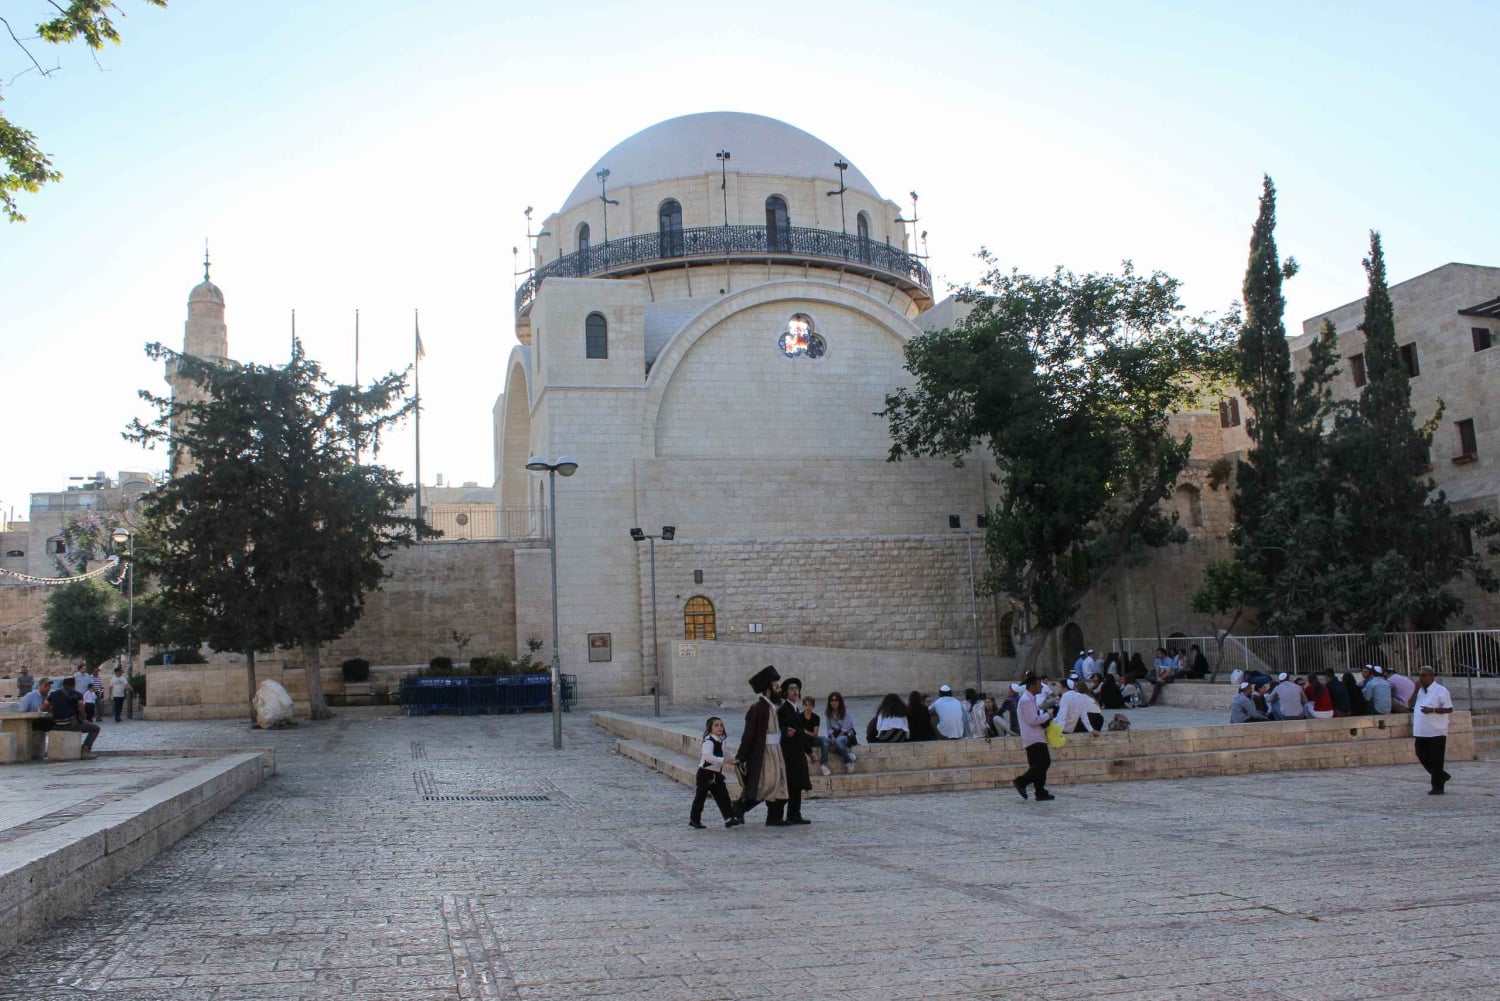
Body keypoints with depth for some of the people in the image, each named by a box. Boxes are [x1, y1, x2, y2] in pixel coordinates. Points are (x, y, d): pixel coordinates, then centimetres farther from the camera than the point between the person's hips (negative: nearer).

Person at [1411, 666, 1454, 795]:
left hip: (1436, 732, -7)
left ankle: (1437, 786, 8)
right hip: (1421, 732, 7)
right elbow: (1411, 705, 7)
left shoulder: (1440, 690, -8)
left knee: (1436, 760, -1)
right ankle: (1442, 776, 29)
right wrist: (1416, 689, -2)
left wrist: (1432, 710, -23)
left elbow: (1449, 709, -11)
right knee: (1423, 757, 10)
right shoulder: (1420, 690, 13)